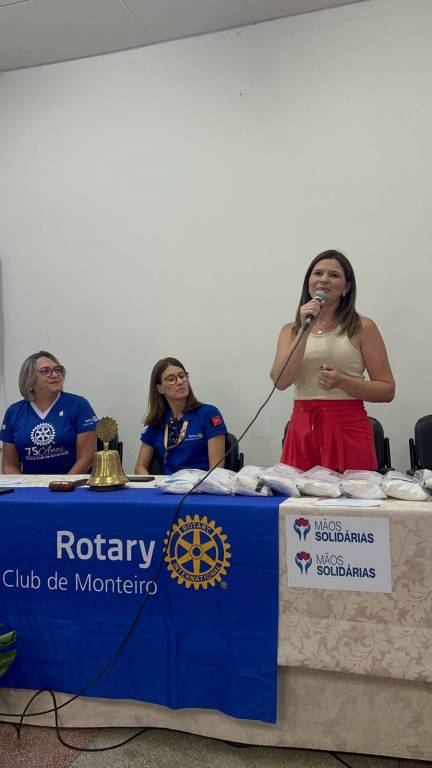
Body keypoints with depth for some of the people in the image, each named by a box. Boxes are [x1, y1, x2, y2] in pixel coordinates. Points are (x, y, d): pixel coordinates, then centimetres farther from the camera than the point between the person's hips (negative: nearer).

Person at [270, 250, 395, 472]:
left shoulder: (362, 327, 2)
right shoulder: (291, 330, 10)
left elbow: (387, 390, 0)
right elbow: (280, 381, -7)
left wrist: (342, 381, -15)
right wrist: (305, 330, -11)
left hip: (348, 429, -2)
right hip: (303, 429, 2)